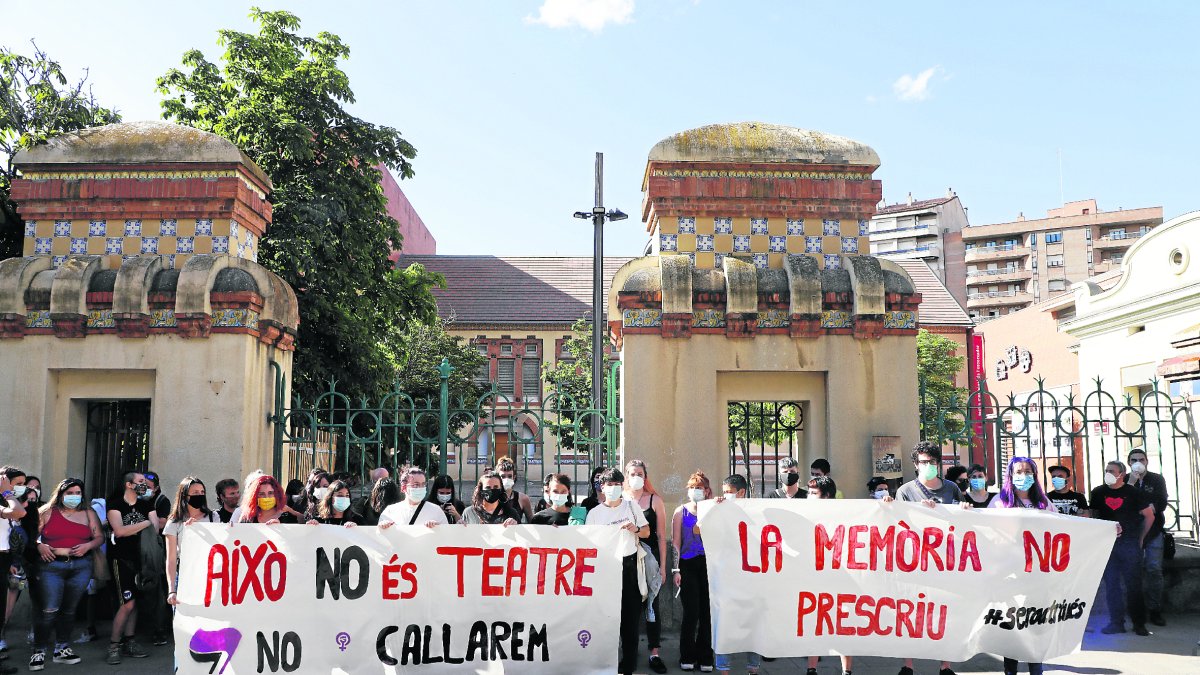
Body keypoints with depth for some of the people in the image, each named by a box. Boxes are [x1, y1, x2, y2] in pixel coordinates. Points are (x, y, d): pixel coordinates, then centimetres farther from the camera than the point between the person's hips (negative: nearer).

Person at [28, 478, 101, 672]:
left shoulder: (88, 513, 10)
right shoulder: (47, 512, 4)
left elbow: (99, 537, 10)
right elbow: (32, 535, 3)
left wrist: (88, 545, -8)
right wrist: (39, 546, -16)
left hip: (81, 566, 3)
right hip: (52, 566, -3)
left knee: (69, 609, 8)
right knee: (50, 610, -11)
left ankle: (62, 649, 19)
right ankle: (39, 652, 1)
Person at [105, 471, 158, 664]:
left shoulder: (147, 505, 10)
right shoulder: (115, 503, -4)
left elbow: (156, 528, -2)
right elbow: (119, 530, -17)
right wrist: (145, 523, -14)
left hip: (140, 557, 5)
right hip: (121, 558, -5)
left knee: (134, 602, 9)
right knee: (128, 603, -11)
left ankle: (128, 642, 18)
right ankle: (113, 645, 0)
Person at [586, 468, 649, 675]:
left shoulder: (632, 507, 8)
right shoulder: (595, 513, 5)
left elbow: (647, 532, 11)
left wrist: (635, 529, -9)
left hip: (629, 565, 1)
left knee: (630, 615, 2)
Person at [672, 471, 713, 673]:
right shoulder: (681, 512, 6)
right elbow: (676, 542, 4)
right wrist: (676, 569, -2)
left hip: (709, 564, 1)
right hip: (688, 565, -1)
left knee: (707, 611, 3)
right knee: (691, 611, -3)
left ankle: (705, 657, 14)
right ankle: (687, 657, 10)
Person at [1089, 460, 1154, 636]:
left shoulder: (1133, 492, 1)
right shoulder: (1098, 493, 8)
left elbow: (1149, 516, 7)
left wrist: (1140, 538, 7)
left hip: (1130, 544, -2)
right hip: (1106, 545, 2)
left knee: (1134, 585, -1)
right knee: (1111, 585, 2)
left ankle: (1139, 623, 8)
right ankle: (1116, 622, 8)